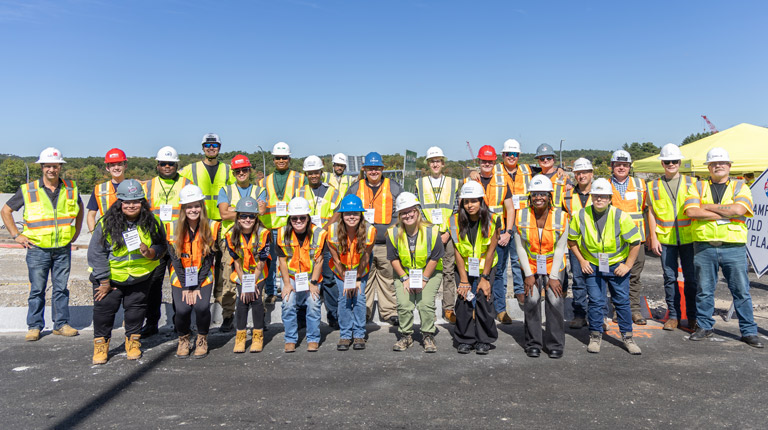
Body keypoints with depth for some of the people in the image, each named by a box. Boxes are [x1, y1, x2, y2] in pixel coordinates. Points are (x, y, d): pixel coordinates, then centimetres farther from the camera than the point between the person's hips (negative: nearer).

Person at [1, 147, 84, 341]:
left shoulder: (71, 188, 5)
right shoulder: (27, 190, -2)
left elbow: (79, 207, 23)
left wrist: (76, 231, 14)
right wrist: (16, 235, 1)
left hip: (63, 248, 2)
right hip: (38, 249, -2)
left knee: (61, 288, 8)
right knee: (37, 289, 4)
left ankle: (61, 324, 17)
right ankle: (34, 326, 15)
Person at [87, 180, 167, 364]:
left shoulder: (152, 222, -10)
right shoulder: (106, 224, -16)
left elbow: (162, 246, 1)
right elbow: (96, 254, -11)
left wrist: (150, 253, -24)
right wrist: (104, 282, -10)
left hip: (140, 277, 1)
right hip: (110, 276, -1)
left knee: (136, 308, 10)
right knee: (104, 307, 4)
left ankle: (133, 340, 28)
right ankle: (100, 342, 24)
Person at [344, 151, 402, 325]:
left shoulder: (394, 188, 8)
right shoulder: (355, 188, 11)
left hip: (387, 245, -1)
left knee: (388, 279, 3)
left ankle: (389, 312, 12)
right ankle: (363, 311, 16)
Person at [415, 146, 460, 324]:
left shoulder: (453, 183, 10)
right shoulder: (420, 183, 9)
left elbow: (457, 211, 6)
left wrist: (448, 232, -5)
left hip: (448, 235, 0)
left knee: (449, 272, 3)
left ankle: (449, 309, 10)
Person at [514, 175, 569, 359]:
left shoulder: (561, 216, -8)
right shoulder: (521, 216, -8)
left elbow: (560, 249, -5)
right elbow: (520, 247, -4)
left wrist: (554, 276, -8)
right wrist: (528, 274, -7)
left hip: (554, 266, 0)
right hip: (531, 267, 0)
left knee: (555, 301, -9)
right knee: (532, 300, -9)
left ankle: (555, 344, 9)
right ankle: (533, 344, 8)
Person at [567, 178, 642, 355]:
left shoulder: (620, 216, -12)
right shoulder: (581, 216, -8)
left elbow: (635, 242, -5)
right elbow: (572, 240, 4)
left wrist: (627, 265, -5)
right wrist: (582, 261, 0)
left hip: (617, 265, 0)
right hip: (592, 266, 0)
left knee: (622, 301, 6)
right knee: (595, 302, 1)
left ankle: (627, 336, 21)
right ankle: (595, 336, 17)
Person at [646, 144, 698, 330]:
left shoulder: (692, 183, 7)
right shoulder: (653, 186, 7)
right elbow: (651, 213, 6)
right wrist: (653, 237, 0)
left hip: (688, 238, 0)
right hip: (665, 239, 0)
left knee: (691, 277, 4)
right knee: (670, 277, 5)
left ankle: (692, 316, 16)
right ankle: (673, 316, 15)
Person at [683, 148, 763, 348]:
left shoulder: (741, 187, 8)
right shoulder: (697, 187, 9)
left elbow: (739, 209, -13)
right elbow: (691, 211, -9)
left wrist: (709, 207, -7)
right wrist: (725, 213, -10)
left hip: (734, 247, 0)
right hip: (704, 247, 0)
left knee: (742, 291, 4)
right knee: (704, 290, 8)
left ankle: (749, 331, 16)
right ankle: (704, 327, 21)